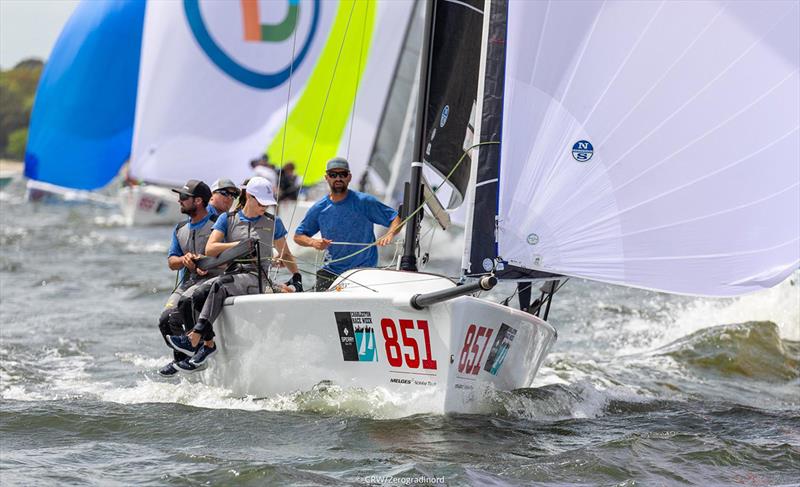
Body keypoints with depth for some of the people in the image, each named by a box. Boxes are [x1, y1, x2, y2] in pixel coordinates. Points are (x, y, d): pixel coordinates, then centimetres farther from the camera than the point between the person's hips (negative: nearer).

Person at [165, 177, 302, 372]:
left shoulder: (273, 223, 14)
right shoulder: (228, 219, 13)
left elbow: (286, 255, 25)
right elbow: (210, 249, 1)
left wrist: (296, 277, 10)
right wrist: (239, 245, -10)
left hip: (258, 279, -3)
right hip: (231, 274, 3)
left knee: (220, 285, -35)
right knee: (198, 293, -29)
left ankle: (194, 339, -42)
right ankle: (208, 343, -22)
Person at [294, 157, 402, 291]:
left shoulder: (364, 202, -3)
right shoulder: (319, 209, 6)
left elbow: (397, 218, 0)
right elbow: (298, 236, 14)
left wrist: (389, 235, -22)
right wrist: (313, 242, -8)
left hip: (365, 270, -3)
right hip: (332, 271, 3)